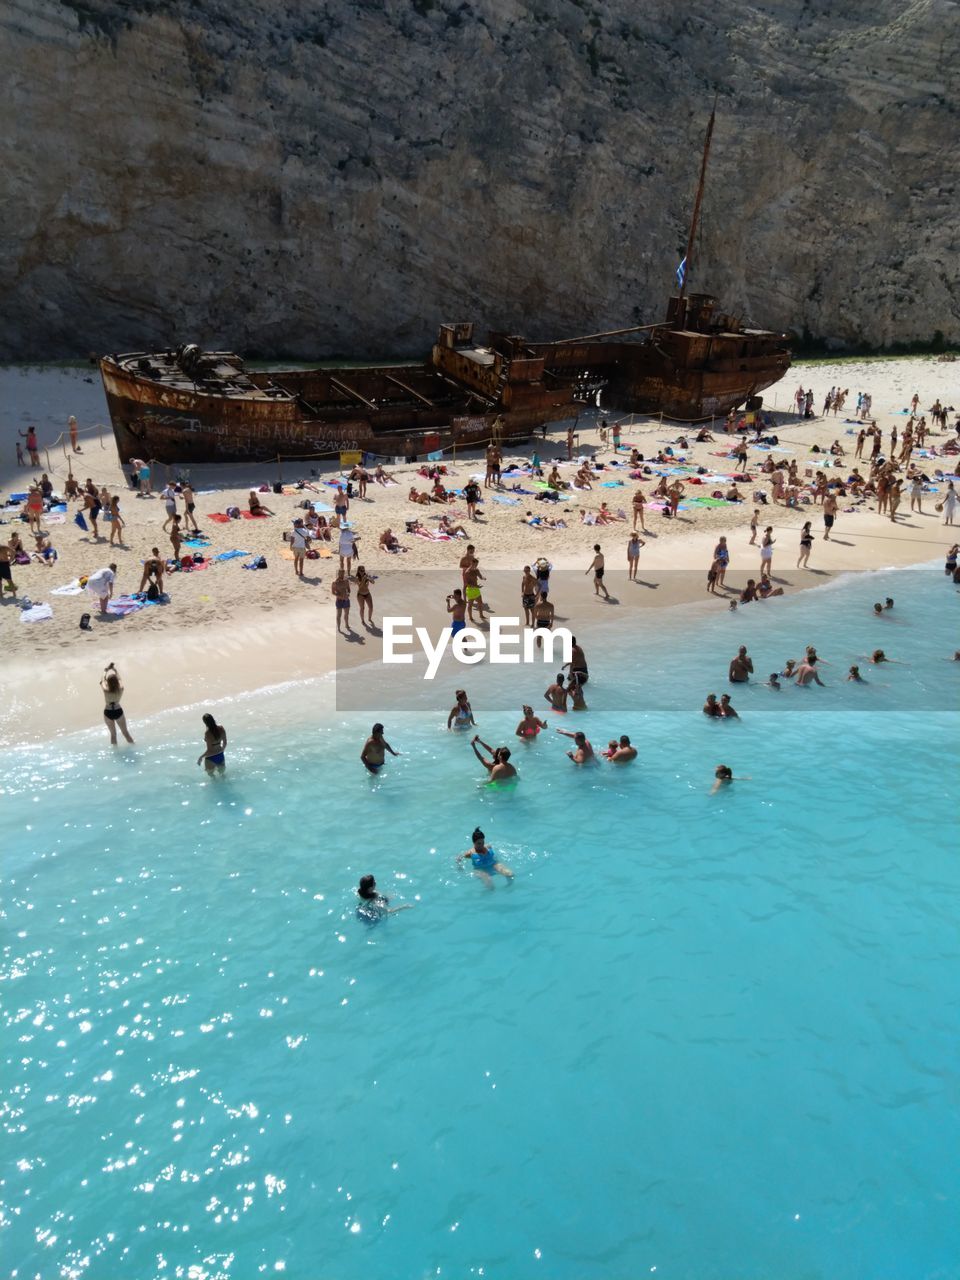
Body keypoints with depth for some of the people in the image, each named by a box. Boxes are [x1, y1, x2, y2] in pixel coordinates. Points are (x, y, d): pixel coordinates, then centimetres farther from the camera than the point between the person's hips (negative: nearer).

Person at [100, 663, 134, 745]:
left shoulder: (106, 691, -26)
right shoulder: (121, 689, -23)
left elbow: (102, 680, -7)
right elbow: (119, 679, -3)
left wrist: (105, 671, 11)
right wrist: (115, 670, 12)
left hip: (108, 713, -1)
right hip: (118, 712, 1)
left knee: (113, 734, 16)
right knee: (125, 732, 17)